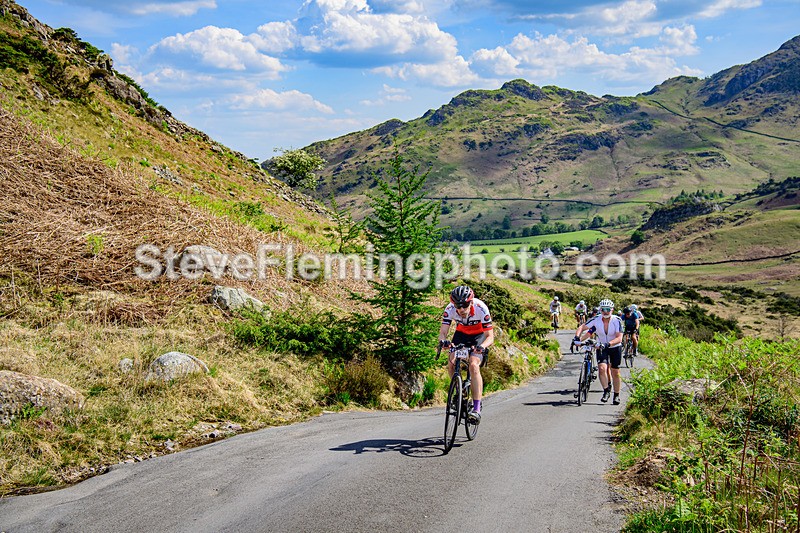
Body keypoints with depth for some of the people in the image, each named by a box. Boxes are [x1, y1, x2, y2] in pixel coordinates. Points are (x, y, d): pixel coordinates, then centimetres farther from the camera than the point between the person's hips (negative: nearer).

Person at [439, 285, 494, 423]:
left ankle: (476, 408, -24)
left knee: (473, 365, -25)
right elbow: (443, 332, -28)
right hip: (461, 334, 3)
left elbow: (490, 336, -29)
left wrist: (482, 346, -51)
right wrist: (443, 341, -52)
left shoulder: (481, 308, -33)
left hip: (479, 335, -3)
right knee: (451, 363, -17)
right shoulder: (450, 309, -27)